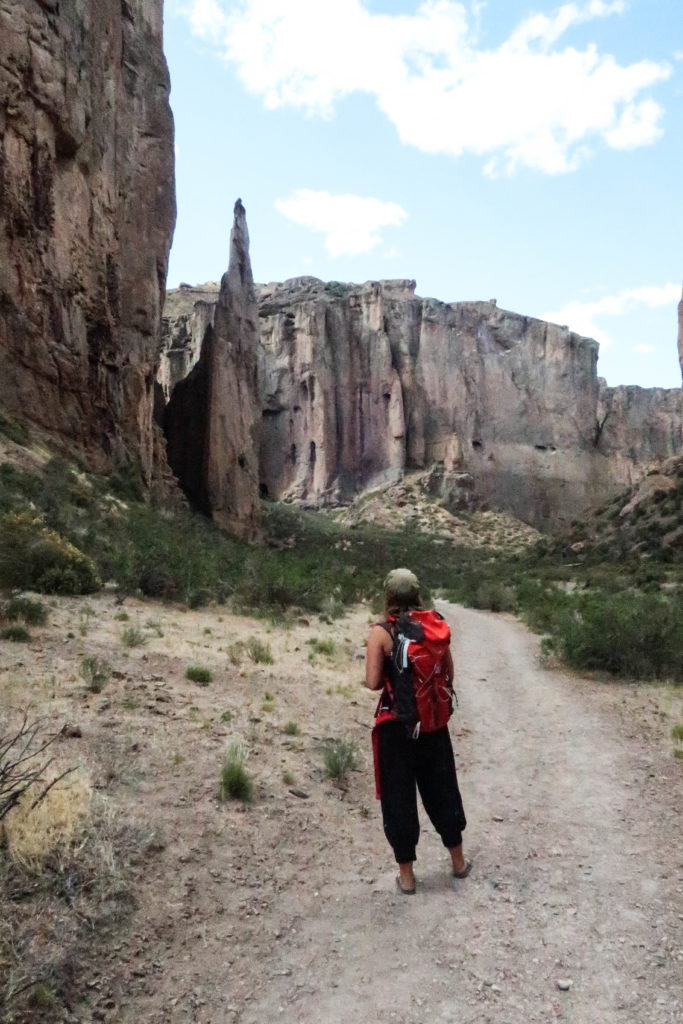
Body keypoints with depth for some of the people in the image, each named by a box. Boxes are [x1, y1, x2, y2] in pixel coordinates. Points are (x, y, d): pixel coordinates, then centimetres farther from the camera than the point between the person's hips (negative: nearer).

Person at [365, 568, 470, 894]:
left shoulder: (380, 632, -14)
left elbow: (373, 683, -14)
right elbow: (448, 673, 4)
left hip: (395, 724, -4)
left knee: (398, 797, 10)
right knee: (442, 789, 21)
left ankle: (406, 875, 22)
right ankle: (458, 861, 36)